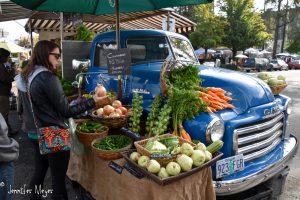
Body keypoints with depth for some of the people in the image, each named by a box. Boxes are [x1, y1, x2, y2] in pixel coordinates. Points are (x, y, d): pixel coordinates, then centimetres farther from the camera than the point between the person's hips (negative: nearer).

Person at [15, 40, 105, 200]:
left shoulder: (24, 77, 6)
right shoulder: (48, 77, -21)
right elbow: (66, 111, -19)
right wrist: (92, 101, -15)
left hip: (34, 133, 9)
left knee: (39, 172, 23)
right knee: (58, 179, 4)